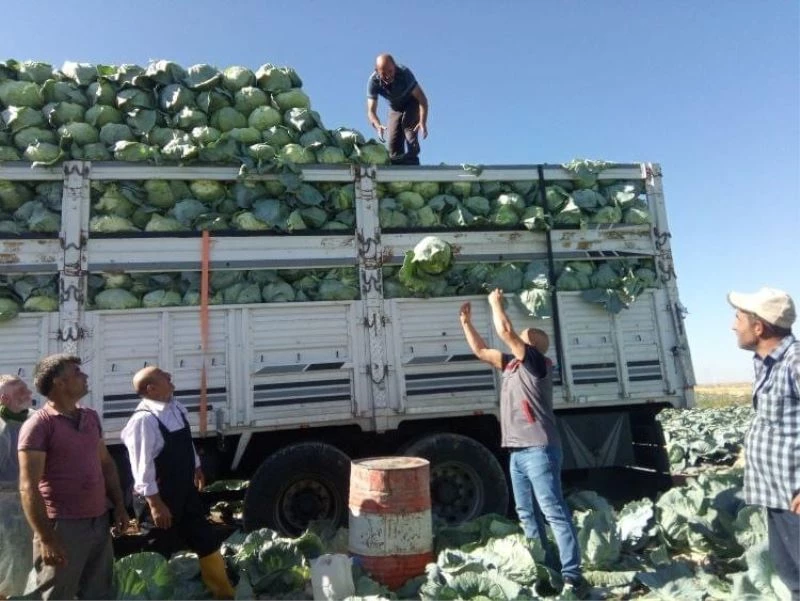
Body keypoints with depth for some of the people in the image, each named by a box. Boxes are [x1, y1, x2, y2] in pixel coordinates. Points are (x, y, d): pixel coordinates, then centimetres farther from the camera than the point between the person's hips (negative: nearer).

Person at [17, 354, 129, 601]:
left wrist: (119, 506, 12)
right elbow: (28, 487, -16)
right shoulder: (38, 424, -13)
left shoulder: (91, 417, 8)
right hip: (63, 527, -7)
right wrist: (46, 538, -18)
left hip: (99, 522, 7)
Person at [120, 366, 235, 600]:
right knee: (160, 553, 10)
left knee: (207, 542, 17)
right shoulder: (144, 420, -24)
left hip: (185, 491, 8)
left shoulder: (176, 408, 2)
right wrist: (154, 503, -22)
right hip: (160, 498, -8)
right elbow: (142, 466, -24)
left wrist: (197, 468, 22)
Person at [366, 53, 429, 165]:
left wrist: (423, 122, -48)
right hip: (395, 108, 3)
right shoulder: (373, 82, -27)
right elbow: (371, 111, -29)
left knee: (408, 123, -30)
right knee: (392, 142, -6)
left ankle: (412, 162, -32)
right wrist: (378, 126, -52)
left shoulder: (404, 73, -33)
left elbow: (422, 98, -33)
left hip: (412, 103, -3)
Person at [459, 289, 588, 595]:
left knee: (555, 512, -6)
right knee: (527, 514, 13)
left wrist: (496, 302, -4)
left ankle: (572, 576, -2)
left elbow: (506, 331, -17)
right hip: (518, 451, 9)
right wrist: (466, 323, 20)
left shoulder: (537, 362, -7)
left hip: (539, 449, -9)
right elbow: (480, 351, 23)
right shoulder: (512, 363, 15)